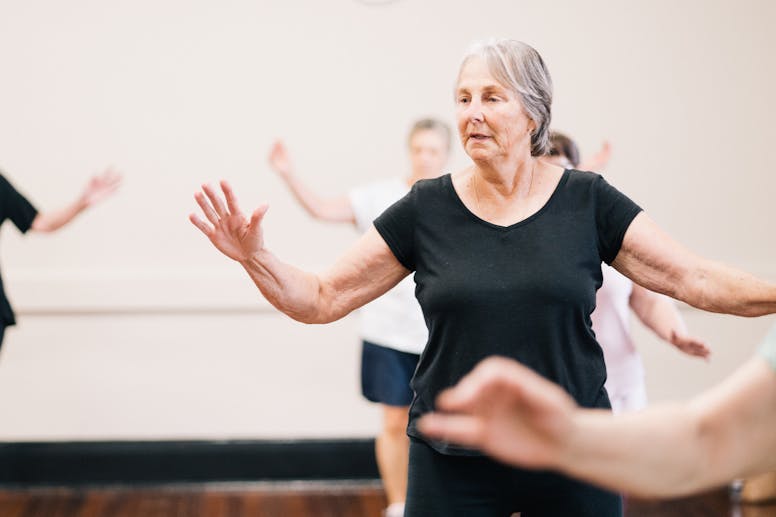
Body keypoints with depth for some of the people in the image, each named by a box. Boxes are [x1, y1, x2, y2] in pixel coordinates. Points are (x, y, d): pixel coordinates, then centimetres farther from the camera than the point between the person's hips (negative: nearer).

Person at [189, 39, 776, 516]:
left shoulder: (587, 202, -2)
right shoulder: (425, 210, -2)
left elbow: (695, 279, -3)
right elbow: (321, 298, -1)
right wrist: (255, 257, -17)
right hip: (455, 464, 0)